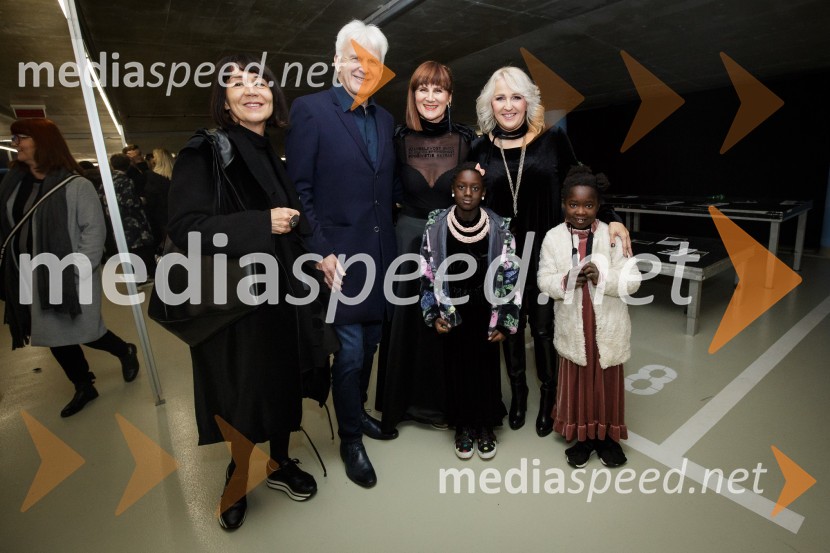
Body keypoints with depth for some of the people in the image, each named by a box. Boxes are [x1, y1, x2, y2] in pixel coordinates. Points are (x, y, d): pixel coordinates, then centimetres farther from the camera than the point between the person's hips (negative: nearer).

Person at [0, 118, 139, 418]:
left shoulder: (75, 185, -14)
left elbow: (94, 229, -15)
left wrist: (77, 270, -18)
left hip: (67, 278, -7)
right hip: (29, 279, 7)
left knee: (84, 332, 3)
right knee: (55, 336, 14)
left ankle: (126, 351, 33)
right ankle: (83, 387, 31)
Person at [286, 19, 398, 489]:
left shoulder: (385, 119, 12)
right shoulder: (310, 109, -5)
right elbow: (299, 189, -9)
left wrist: (391, 239, 9)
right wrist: (322, 252, -15)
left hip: (381, 256, 6)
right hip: (341, 257, -6)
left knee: (370, 344, 17)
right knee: (349, 352, 2)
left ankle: (358, 412, 41)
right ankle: (350, 438, 26)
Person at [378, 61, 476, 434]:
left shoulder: (467, 140, 0)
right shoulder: (399, 139, 2)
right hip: (408, 239, 0)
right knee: (407, 320, 7)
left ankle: (440, 399, 29)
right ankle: (402, 399, 26)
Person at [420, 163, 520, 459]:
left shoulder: (499, 228, -10)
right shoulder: (436, 226, -9)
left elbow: (510, 277, -5)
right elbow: (428, 274, -3)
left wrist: (505, 321, -6)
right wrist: (434, 314, -6)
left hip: (485, 312, 0)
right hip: (452, 312, 0)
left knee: (486, 367, 11)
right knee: (457, 368, 11)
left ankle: (485, 427, 33)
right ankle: (463, 426, 32)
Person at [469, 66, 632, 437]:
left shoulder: (553, 139, -1)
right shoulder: (481, 149, 3)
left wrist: (610, 219, -6)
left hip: (545, 250, -1)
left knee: (544, 327, 6)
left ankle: (548, 398, 31)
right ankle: (518, 393, 36)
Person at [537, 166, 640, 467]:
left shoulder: (614, 235, -9)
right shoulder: (553, 237, -6)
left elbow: (632, 280, -11)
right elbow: (544, 281, -7)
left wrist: (602, 277, -27)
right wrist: (565, 281, -27)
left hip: (608, 326, 0)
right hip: (572, 326, 1)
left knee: (607, 383, 16)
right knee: (577, 383, 14)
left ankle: (608, 436, 37)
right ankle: (583, 437, 34)